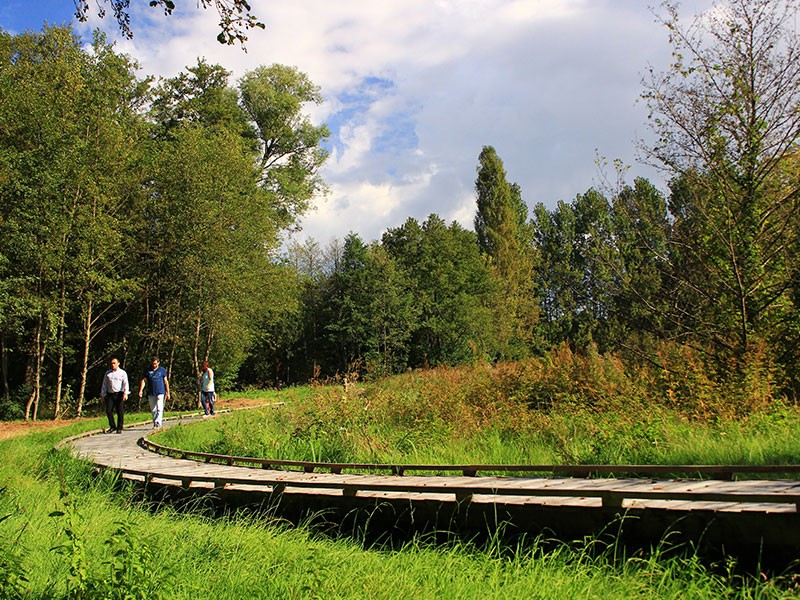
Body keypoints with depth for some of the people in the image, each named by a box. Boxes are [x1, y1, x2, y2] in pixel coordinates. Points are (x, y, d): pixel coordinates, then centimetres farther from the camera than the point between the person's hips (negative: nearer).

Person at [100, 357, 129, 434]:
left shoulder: (122, 373, 5)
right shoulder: (107, 373, 16)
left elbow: (125, 383, -5)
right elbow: (104, 384, 19)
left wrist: (125, 393, -19)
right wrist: (102, 395, 14)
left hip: (119, 394, -3)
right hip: (110, 395, 3)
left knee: (120, 412, -2)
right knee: (108, 411, -3)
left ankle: (119, 428, 7)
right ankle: (112, 426, 12)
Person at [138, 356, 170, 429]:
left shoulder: (162, 370, 6)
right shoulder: (148, 371, 8)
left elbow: (166, 382, 8)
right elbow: (143, 380, 5)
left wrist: (168, 393, 6)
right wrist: (141, 390, -9)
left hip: (160, 392, -2)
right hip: (151, 393, 3)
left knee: (159, 409, -12)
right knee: (153, 410, 8)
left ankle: (158, 423, -17)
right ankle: (155, 423, 16)